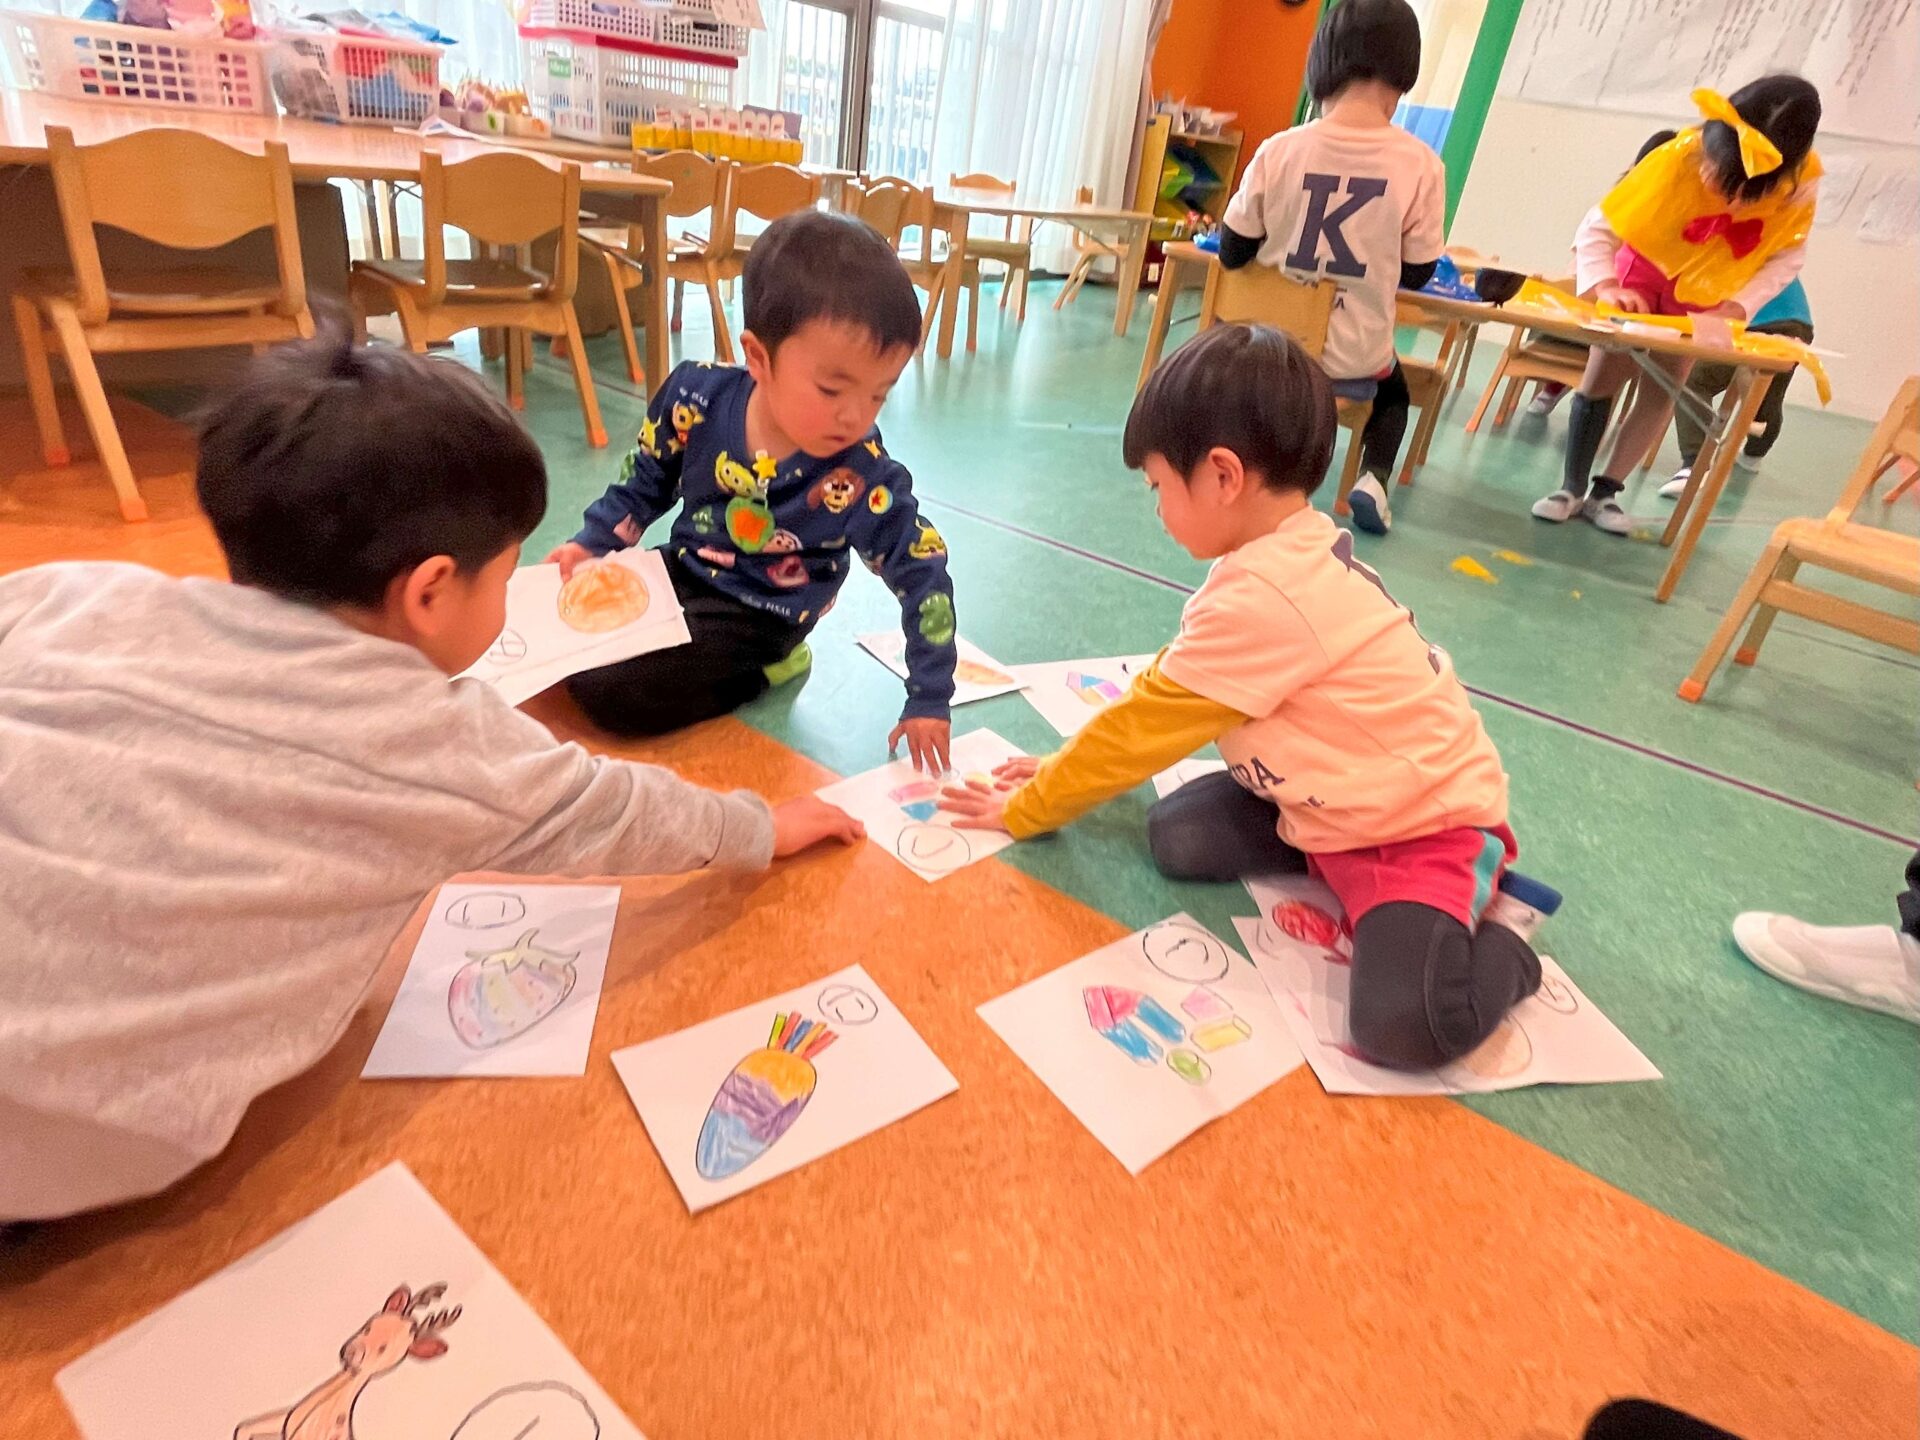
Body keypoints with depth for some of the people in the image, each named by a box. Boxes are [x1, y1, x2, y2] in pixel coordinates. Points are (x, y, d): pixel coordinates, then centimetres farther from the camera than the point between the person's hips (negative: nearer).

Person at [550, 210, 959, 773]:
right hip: (678, 572, 5)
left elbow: (925, 579, -18)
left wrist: (929, 700, -19)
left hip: (752, 618, -5)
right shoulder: (697, 395, -16)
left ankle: (764, 669, -3)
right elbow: (646, 480, 5)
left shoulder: (864, 480, -26)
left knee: (608, 690, -20)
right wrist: (589, 543, -1)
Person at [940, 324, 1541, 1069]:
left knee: (1400, 1022, -26)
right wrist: (1072, 767, 9)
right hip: (1334, 801, 9)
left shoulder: (1264, 600, -31)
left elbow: (1146, 724, -22)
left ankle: (1497, 948, 4)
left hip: (1426, 822, -8)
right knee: (1176, 836, -8)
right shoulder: (1293, 554, -1)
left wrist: (1027, 808, -9)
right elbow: (1165, 693, 9)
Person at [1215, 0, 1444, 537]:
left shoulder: (1279, 150, -11)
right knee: (1394, 388, 33)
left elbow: (1232, 254, -2)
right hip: (1352, 358, 0)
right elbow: (1416, 275, -2)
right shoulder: (1421, 165, -11)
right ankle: (1373, 478, 5)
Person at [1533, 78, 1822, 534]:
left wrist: (1736, 307, -35)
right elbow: (1597, 230, -33)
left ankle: (1605, 491, 5)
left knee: (1663, 391, -2)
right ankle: (1572, 488, 1)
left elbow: (1788, 255, -19)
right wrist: (1604, 286, -49)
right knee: (1602, 375, -8)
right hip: (1646, 265, -2)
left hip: (1708, 292, 2)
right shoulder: (1678, 158, -34)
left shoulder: (1801, 180, -28)